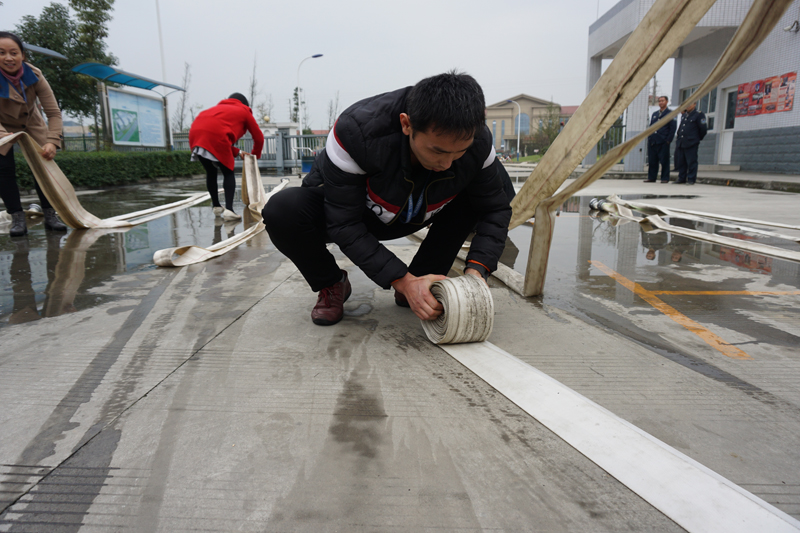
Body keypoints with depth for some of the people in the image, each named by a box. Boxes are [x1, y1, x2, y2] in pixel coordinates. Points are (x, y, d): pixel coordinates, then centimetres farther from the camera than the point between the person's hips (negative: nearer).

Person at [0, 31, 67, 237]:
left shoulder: (34, 76, -25)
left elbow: (54, 112, -25)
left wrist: (52, 142, -39)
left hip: (32, 124, 1)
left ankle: (50, 215, -3)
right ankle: (17, 218, -8)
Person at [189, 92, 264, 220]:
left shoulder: (219, 108, 38)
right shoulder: (244, 111, 23)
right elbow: (259, 137, 23)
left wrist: (236, 152, 37)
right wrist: (255, 155, 39)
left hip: (195, 133, 6)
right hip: (215, 136, -6)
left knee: (211, 172, 21)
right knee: (228, 173, 4)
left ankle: (216, 207, 26)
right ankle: (228, 210, -10)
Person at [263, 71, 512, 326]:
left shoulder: (477, 141, -26)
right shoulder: (355, 130, -38)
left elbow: (495, 209, -13)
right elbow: (343, 224, -32)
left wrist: (475, 271, -31)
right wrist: (403, 281, -40)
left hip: (409, 217, 3)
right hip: (344, 207, -3)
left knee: (498, 179, -15)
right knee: (282, 210, -35)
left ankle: (422, 284, -4)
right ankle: (332, 285, -3)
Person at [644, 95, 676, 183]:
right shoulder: (654, 114, 21)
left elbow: (673, 128, -2)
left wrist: (668, 140, -10)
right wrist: (649, 138, 10)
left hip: (663, 142, -5)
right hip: (652, 141, 5)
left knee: (664, 161, -4)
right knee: (652, 160, 4)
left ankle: (665, 178, 0)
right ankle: (651, 177, 10)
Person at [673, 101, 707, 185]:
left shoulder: (699, 115, -3)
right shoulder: (683, 115, 18)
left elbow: (704, 129, -3)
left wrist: (698, 138, 3)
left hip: (691, 143, -7)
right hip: (681, 143, 7)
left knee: (691, 162, -3)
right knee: (680, 162, 8)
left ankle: (691, 180, 2)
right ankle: (681, 178, 17)